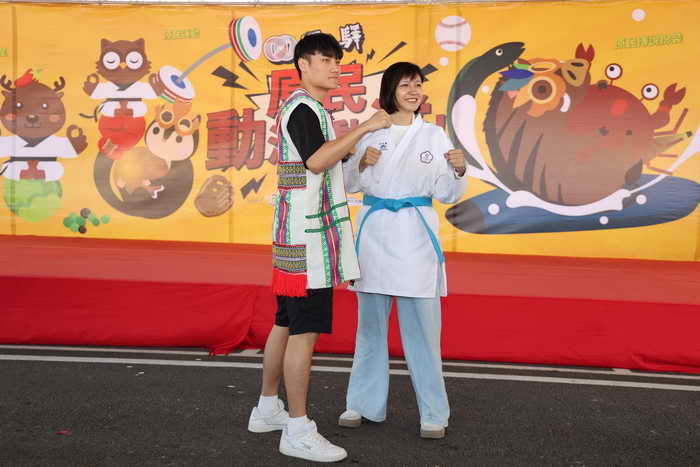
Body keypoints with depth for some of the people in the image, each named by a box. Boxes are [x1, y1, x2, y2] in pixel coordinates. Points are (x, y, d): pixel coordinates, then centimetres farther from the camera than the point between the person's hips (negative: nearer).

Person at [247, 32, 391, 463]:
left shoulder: (306, 109, 21)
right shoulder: (303, 109, -11)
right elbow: (317, 161, -25)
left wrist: (355, 153, 13)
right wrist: (364, 128, -22)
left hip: (300, 234, 10)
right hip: (307, 235, -10)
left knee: (287, 324, 15)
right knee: (305, 331, -7)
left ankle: (267, 409, 27)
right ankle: (298, 431, 1)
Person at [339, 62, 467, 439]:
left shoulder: (434, 135, 6)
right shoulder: (370, 132, 8)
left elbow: (447, 194, 5)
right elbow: (349, 185, 9)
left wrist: (459, 171, -14)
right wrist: (361, 164, -10)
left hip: (416, 234, -1)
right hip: (375, 230, 2)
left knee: (422, 326, -2)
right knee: (370, 322, 9)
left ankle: (433, 413, 9)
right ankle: (364, 404, 22)